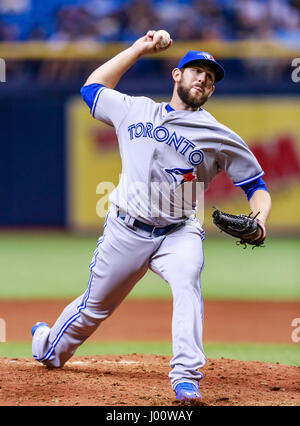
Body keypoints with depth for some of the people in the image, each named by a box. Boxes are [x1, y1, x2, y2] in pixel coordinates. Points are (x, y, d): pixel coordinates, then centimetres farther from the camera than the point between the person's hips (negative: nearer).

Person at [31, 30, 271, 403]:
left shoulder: (221, 138, 1)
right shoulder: (135, 110, 9)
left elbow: (257, 186, 3)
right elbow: (92, 87, 24)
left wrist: (259, 219, -19)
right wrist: (137, 50, 20)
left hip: (179, 233, -2)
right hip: (125, 231, 2)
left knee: (187, 283, -32)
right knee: (95, 305, 11)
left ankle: (187, 379, -39)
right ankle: (50, 348, 40)